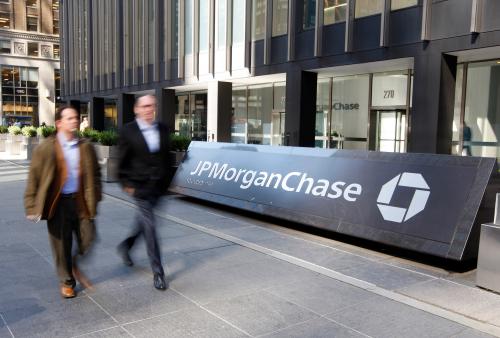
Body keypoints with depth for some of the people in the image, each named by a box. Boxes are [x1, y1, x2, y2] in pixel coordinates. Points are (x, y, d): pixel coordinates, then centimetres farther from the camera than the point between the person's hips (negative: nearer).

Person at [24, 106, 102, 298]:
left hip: (80, 201, 2)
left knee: (88, 239, 2)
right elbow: (34, 177, -3)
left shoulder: (85, 147, 3)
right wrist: (32, 206, -6)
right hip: (58, 203, -2)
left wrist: (94, 199, 6)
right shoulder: (46, 148, -5)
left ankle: (77, 265, 34)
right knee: (62, 245, 8)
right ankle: (67, 282, 28)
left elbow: (95, 174, 11)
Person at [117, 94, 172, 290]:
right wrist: (127, 184, -5)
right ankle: (158, 272, 6)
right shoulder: (128, 131, -6)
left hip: (158, 186, 5)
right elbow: (122, 161, -2)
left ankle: (126, 246, 47)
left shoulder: (162, 129, 6)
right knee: (149, 226, -3)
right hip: (140, 186, -5)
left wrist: (166, 180, 8)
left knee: (143, 221, 19)